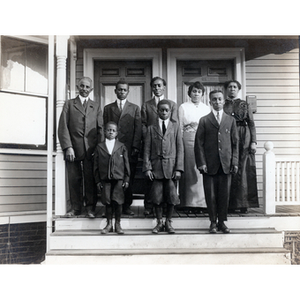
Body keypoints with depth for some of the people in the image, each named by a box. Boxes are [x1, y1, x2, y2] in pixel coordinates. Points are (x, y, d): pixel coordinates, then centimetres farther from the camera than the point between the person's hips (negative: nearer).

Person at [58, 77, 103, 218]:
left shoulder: (96, 106, 16)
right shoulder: (69, 104, 11)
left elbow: (100, 129, 10)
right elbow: (63, 127, 3)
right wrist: (68, 147, -8)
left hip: (91, 149, 1)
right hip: (73, 149, 0)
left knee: (90, 179, 1)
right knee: (74, 179, 3)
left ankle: (90, 208, 11)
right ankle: (75, 207, 15)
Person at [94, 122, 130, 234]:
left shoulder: (121, 147, 5)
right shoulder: (99, 147, 6)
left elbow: (126, 164, 6)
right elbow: (96, 165, 6)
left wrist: (126, 179, 2)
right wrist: (98, 181, 3)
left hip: (118, 179, -1)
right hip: (105, 179, 1)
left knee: (117, 201, -1)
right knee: (107, 202, 5)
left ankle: (118, 224, 13)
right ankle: (109, 224, 17)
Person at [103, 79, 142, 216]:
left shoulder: (135, 108, 14)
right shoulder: (108, 108, 16)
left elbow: (138, 129, 6)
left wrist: (135, 147, -5)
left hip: (129, 149, 0)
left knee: (129, 179, 0)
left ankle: (127, 206, 9)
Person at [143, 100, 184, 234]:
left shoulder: (175, 127, 7)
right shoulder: (151, 128, 9)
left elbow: (180, 148, 3)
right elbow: (147, 149, 6)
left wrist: (178, 168, -4)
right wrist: (147, 167, -4)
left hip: (171, 167, 0)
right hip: (156, 166, 0)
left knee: (171, 196, 2)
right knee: (157, 196, 2)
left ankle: (168, 222, 19)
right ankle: (159, 223, 18)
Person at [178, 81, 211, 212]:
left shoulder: (207, 109, 17)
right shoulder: (183, 107, 9)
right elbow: (179, 128, 5)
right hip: (188, 141, -2)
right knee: (189, 171, -4)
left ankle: (202, 202, 5)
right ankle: (189, 203, 1)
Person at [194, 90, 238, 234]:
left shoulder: (231, 120, 11)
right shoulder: (204, 120, 6)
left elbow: (235, 143, 10)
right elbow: (199, 143, 2)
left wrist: (235, 162, 1)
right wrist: (201, 163, -6)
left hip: (226, 164, 1)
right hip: (209, 165, -1)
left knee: (224, 195, 5)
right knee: (211, 195, 2)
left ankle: (222, 222, 18)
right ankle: (213, 222, 15)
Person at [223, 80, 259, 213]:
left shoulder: (245, 105, 12)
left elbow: (252, 124, 7)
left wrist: (253, 141, -3)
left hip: (244, 139, 0)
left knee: (243, 171, -3)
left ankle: (243, 204, 2)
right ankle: (230, 204, 6)